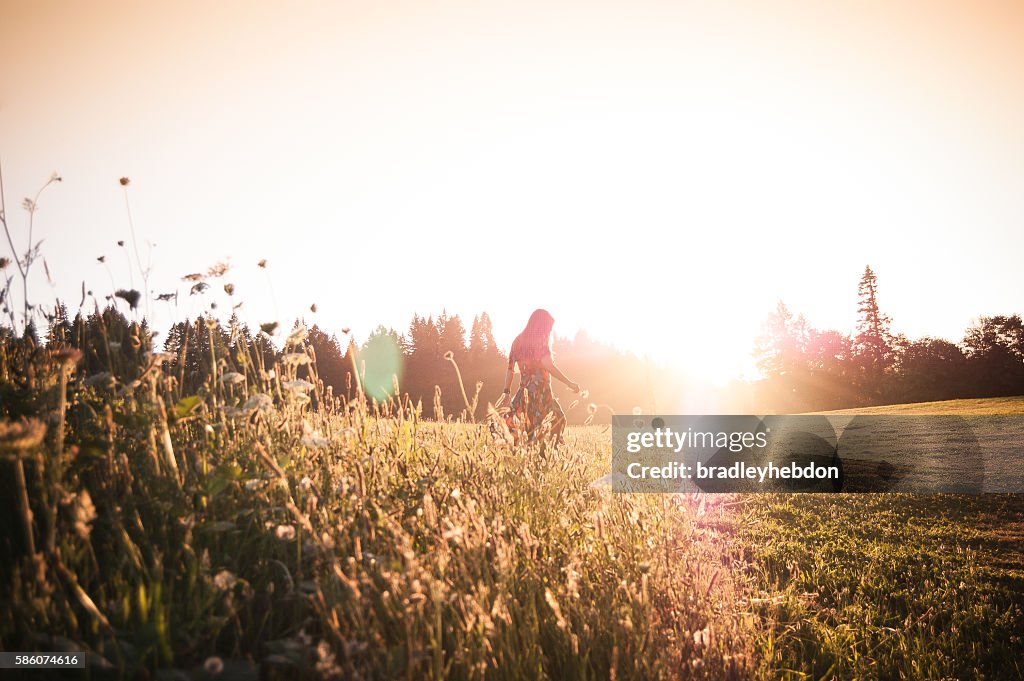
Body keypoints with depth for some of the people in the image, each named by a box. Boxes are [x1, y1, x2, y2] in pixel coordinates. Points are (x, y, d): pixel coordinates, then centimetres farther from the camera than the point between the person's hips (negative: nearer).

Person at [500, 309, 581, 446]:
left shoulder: (518, 341, 14)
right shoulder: (540, 340, -7)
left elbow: (510, 368, 16)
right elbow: (548, 365, -21)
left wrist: (506, 391, 24)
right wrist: (569, 383, -18)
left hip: (524, 391, 6)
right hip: (541, 390, -6)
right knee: (557, 420, 0)